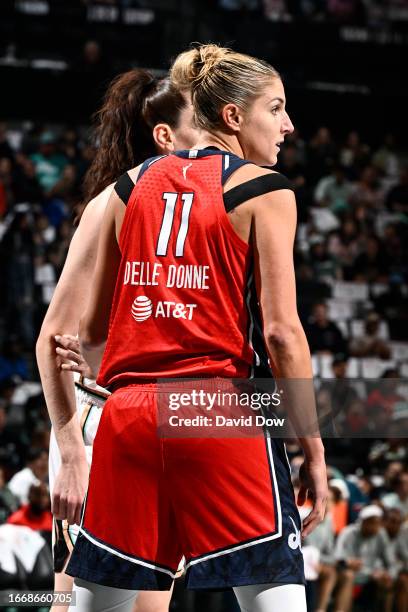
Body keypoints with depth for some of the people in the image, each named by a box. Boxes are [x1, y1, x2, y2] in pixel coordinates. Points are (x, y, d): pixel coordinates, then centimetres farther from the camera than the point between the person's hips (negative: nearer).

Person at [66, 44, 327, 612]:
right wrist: (313, 450, -3)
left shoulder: (132, 184, 14)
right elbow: (281, 333, -8)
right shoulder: (263, 191, 0)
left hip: (128, 416, 5)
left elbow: (91, 331, 15)